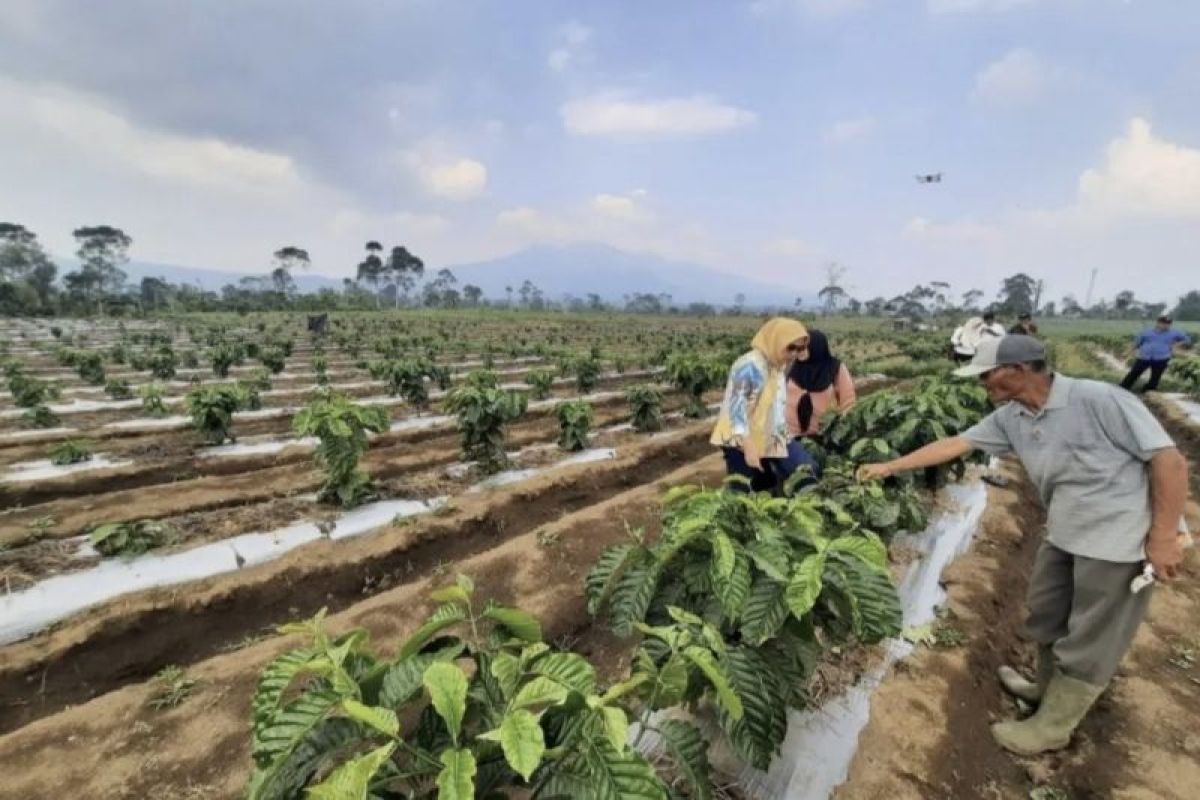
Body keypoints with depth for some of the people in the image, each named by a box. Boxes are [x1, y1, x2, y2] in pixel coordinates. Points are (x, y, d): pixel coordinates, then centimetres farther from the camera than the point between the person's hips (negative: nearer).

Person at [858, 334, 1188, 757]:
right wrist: (890, 466, 0)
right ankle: (1050, 688, 47)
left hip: (1118, 541, -7)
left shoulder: (1098, 399, -23)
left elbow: (1169, 460, -19)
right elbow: (953, 444, 1)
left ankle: (1052, 726, 25)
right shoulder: (1009, 419, -4)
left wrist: (1162, 537, -18)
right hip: (1064, 536, 7)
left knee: (1088, 642, 8)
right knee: (1046, 618, 22)